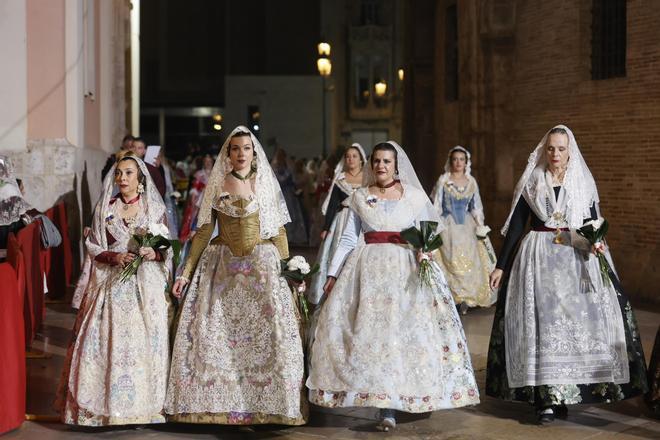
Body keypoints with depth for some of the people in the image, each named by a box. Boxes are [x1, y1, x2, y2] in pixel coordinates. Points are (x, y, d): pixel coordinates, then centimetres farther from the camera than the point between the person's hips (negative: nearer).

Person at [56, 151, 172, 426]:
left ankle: (142, 403, 3)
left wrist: (155, 254, -13)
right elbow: (93, 246, 8)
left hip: (146, 286, -1)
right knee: (107, 340, -4)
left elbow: (168, 248, 8)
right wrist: (113, 256, -9)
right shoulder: (105, 208, 9)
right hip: (112, 284, 1)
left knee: (145, 340, -5)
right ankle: (106, 403, 4)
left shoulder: (154, 208, 6)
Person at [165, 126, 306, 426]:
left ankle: (269, 403, 2)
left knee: (268, 335, -7)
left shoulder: (266, 184, 7)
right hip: (222, 268, 0)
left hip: (262, 267, 0)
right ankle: (218, 401, 7)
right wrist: (186, 273, 1)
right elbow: (203, 232, 6)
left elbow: (279, 232, 7)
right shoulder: (217, 186, 6)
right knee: (215, 335, -2)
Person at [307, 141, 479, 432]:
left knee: (408, 330, -7)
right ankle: (386, 407, -2)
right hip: (369, 269, 1)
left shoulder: (415, 196, 8)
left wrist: (424, 252, -12)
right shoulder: (359, 198, 10)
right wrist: (333, 273, 4)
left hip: (406, 269, -1)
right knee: (372, 332, -6)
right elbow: (348, 240, 10)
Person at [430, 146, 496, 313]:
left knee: (469, 261, -4)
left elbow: (476, 207, 12)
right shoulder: (443, 180, -2)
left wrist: (480, 226, 5)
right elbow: (436, 205, -2)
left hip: (467, 226, 3)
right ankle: (453, 297, -1)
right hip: (448, 226, -3)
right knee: (451, 260, -9)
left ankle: (466, 299, 4)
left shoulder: (471, 182, 7)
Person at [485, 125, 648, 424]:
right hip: (539, 260, -1)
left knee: (581, 320, -7)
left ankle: (567, 393, 2)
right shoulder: (531, 183, 5)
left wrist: (596, 244, -14)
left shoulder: (584, 184, 7)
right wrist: (501, 265, 1)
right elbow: (515, 226, 5)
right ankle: (545, 398, -7)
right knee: (541, 323, -7)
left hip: (577, 259, 1)